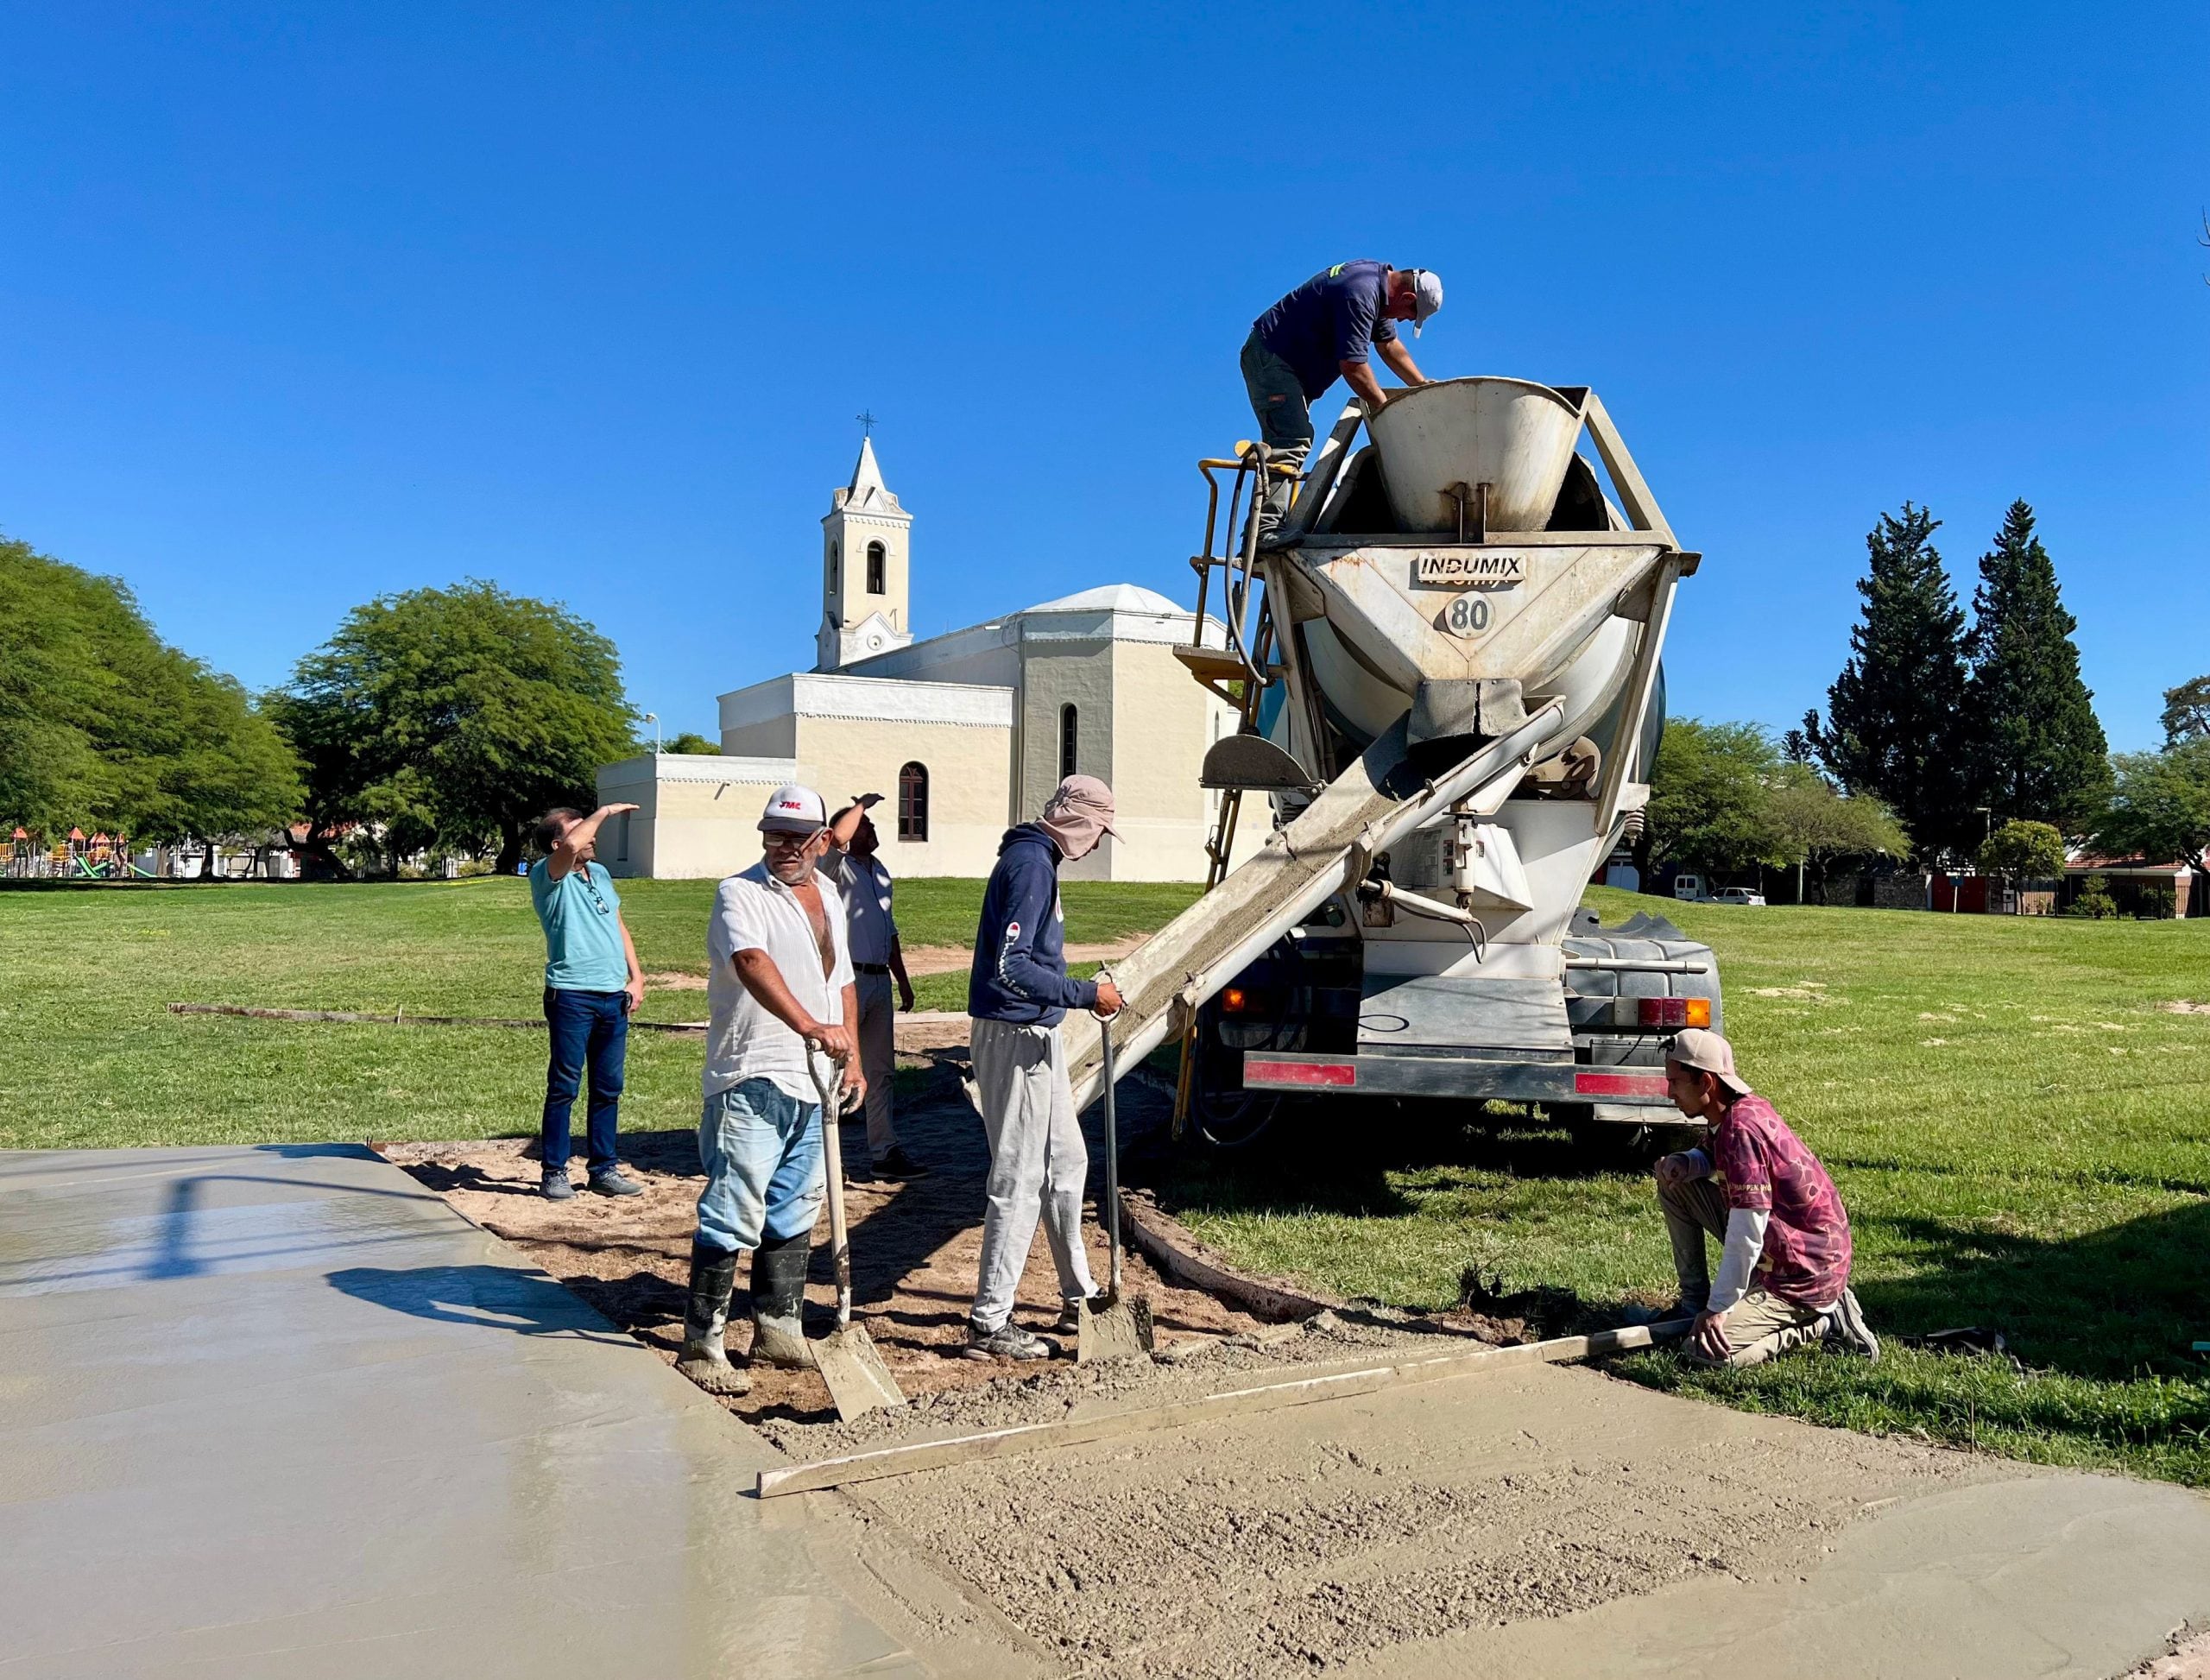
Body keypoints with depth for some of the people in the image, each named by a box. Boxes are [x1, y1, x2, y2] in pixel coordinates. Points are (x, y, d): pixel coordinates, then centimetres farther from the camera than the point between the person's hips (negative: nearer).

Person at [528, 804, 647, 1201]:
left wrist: (636, 975, 15)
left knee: (608, 1088, 10)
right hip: (571, 995, -7)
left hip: (614, 996, 7)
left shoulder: (600, 873, 17)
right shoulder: (547, 875, -5)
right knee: (564, 1086, 0)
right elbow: (572, 847, -28)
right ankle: (554, 1172, 9)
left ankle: (603, 1169, 18)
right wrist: (604, 812, -14)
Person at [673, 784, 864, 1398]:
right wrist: (809, 1026, -43)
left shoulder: (829, 897, 15)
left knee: (794, 1211, 15)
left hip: (812, 1082, 8)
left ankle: (777, 1329, 27)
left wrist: (853, 1059, 17)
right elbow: (753, 964, -29)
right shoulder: (740, 893, -10)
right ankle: (701, 1347, 1)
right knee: (734, 1215, -8)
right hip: (752, 1078, -8)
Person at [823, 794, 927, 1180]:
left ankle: (885, 1152, 20)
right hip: (847, 978, -8)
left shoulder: (880, 871, 18)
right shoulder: (839, 868, -7)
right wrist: (862, 803, -16)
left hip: (879, 979, 8)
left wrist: (903, 981, 22)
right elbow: (837, 837, -32)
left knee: (880, 1071, 13)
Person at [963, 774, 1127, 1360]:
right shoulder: (1031, 863, -18)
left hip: (1036, 1037, 11)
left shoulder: (1038, 859, 14)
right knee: (1019, 1179, -4)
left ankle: (1078, 1298, 31)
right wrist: (1086, 994, -21)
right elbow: (1010, 967, -25)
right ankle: (989, 1324, 5)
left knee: (1066, 1163, 18)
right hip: (1015, 1040, -11)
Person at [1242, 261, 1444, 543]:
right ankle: (1264, 529, -31)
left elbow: (1389, 344, 20)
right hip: (1270, 358, -11)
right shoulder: (1360, 295, -24)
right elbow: (1353, 366, -24)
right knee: (1291, 441, -23)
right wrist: (1385, 409, -13)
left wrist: (1423, 386, 16)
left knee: (1295, 443, 9)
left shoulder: (1380, 281, 9)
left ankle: (1275, 525, 7)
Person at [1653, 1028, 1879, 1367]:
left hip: (1803, 1274, -10)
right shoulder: (1740, 1109, 1)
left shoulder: (1740, 1129, -27)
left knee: (1706, 1351, -18)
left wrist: (1718, 1308, -23)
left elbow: (1747, 1234, -29)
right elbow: (1711, 1159, 22)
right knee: (1676, 1186, 9)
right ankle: (1694, 1302, 16)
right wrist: (1682, 1163, -3)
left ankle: (1823, 1322, -1)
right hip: (1775, 1251, 10)